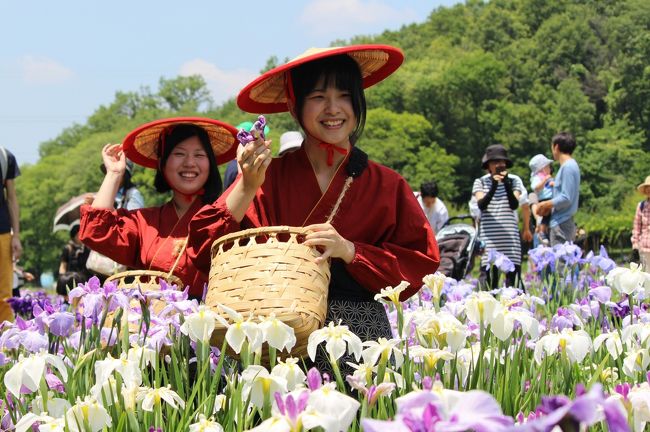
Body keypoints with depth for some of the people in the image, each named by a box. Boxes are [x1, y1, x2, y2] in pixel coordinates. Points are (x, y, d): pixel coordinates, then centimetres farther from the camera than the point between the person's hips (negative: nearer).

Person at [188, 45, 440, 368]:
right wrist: (247, 189, -12)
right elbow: (204, 254, -2)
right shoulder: (266, 177, 4)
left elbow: (419, 266, 2)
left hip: (361, 340, 1)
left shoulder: (387, 187, 7)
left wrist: (350, 250, -9)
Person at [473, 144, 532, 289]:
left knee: (512, 270, -3)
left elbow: (514, 205, -3)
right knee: (487, 272, -10)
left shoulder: (514, 180, 9)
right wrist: (494, 186, -17)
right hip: (489, 236, -1)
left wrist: (506, 183, -12)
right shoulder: (481, 182, 7)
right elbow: (481, 204, -7)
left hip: (510, 235, 1)